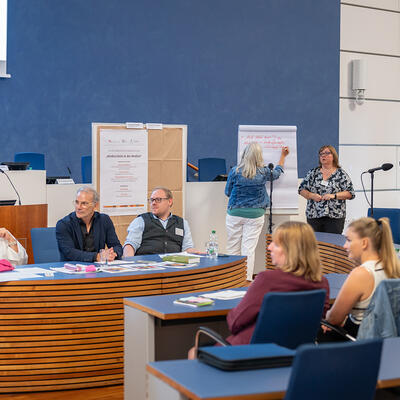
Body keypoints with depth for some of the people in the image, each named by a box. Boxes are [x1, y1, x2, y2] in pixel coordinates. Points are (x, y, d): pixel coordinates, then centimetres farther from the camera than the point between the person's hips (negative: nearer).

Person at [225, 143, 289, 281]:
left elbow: (227, 192, 4)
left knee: (233, 249, 7)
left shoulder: (235, 171, -7)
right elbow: (277, 173, 20)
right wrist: (283, 156, 35)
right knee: (249, 250, 0)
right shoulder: (263, 172, -3)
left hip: (235, 213, 0)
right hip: (255, 214, 0)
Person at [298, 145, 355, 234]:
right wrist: (311, 195, -7)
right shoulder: (313, 172, 10)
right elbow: (301, 189, 11)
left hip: (334, 217, -2)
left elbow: (350, 193, -1)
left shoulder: (341, 174, 2)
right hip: (313, 216, 2)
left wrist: (334, 196, -14)